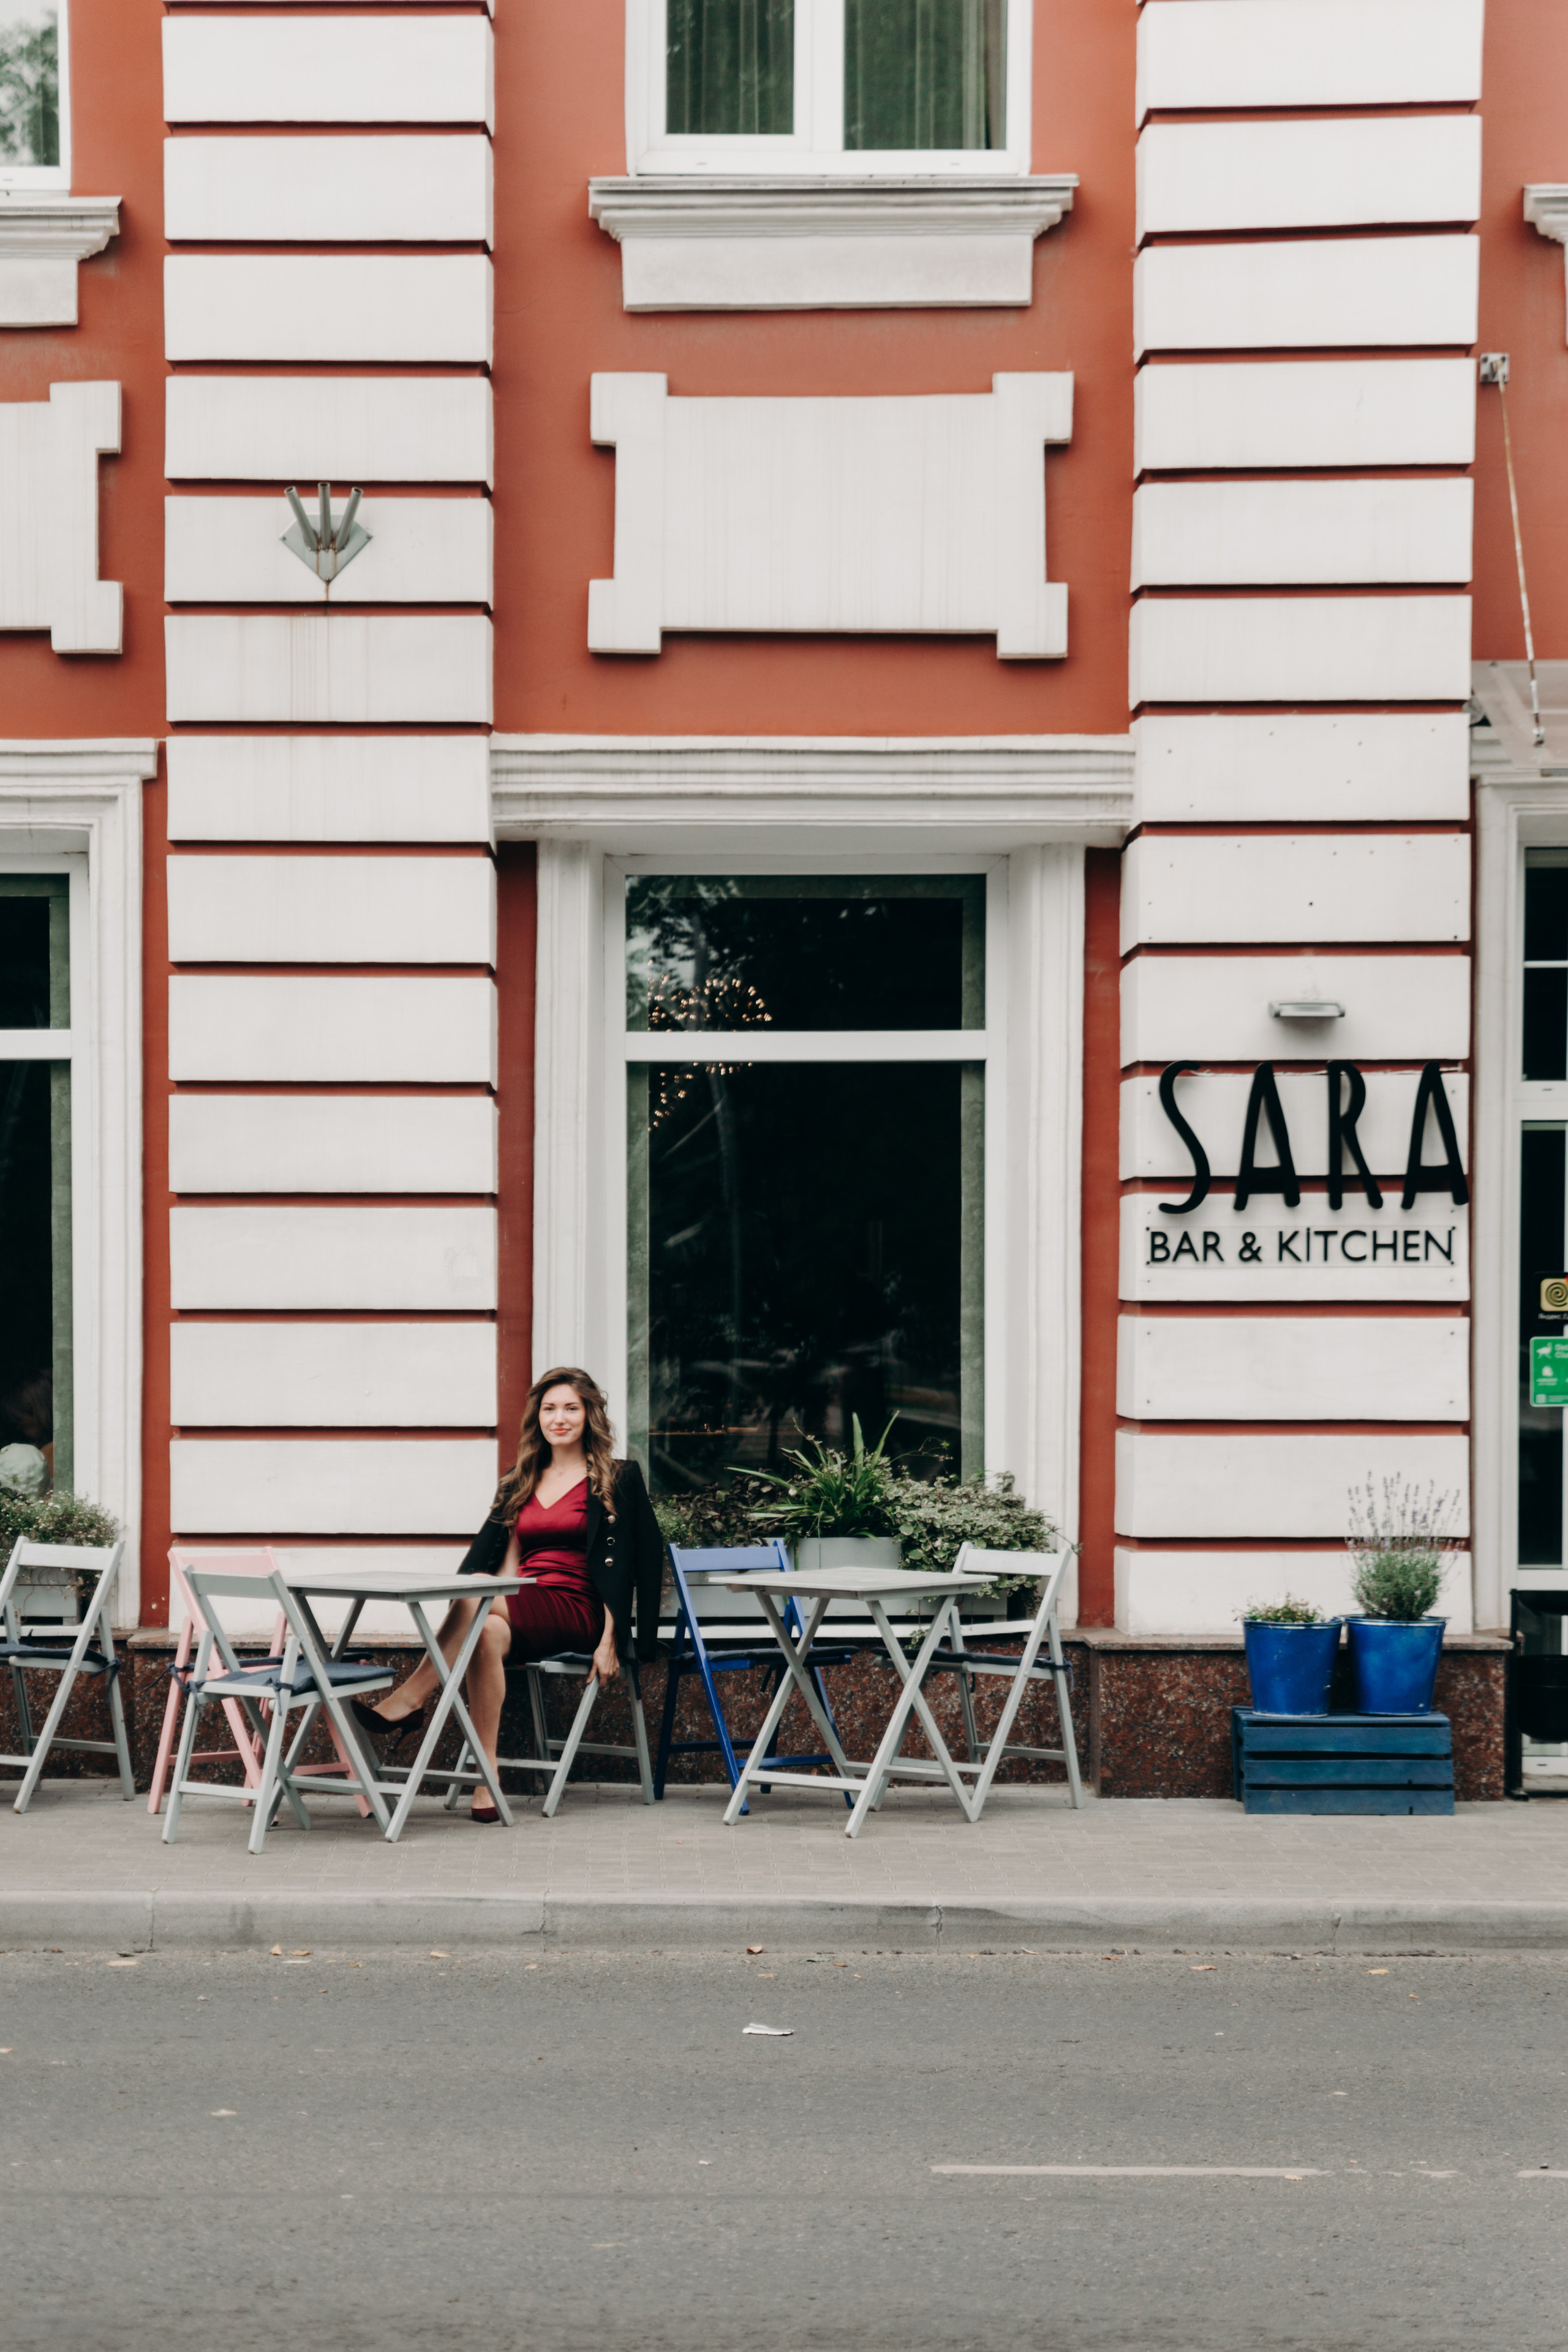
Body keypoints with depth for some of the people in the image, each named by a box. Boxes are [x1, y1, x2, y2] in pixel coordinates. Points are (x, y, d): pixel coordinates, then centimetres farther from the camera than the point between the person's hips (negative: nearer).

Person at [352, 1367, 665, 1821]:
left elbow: (620, 1565, -1)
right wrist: (489, 1600, -1)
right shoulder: (520, 1484, 23)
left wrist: (610, 1642, -9)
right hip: (519, 1615, 4)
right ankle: (485, 1782, -40)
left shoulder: (616, 1480, 7)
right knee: (489, 1633, -36)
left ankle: (408, 1700, -32)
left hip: (577, 1614, -4)